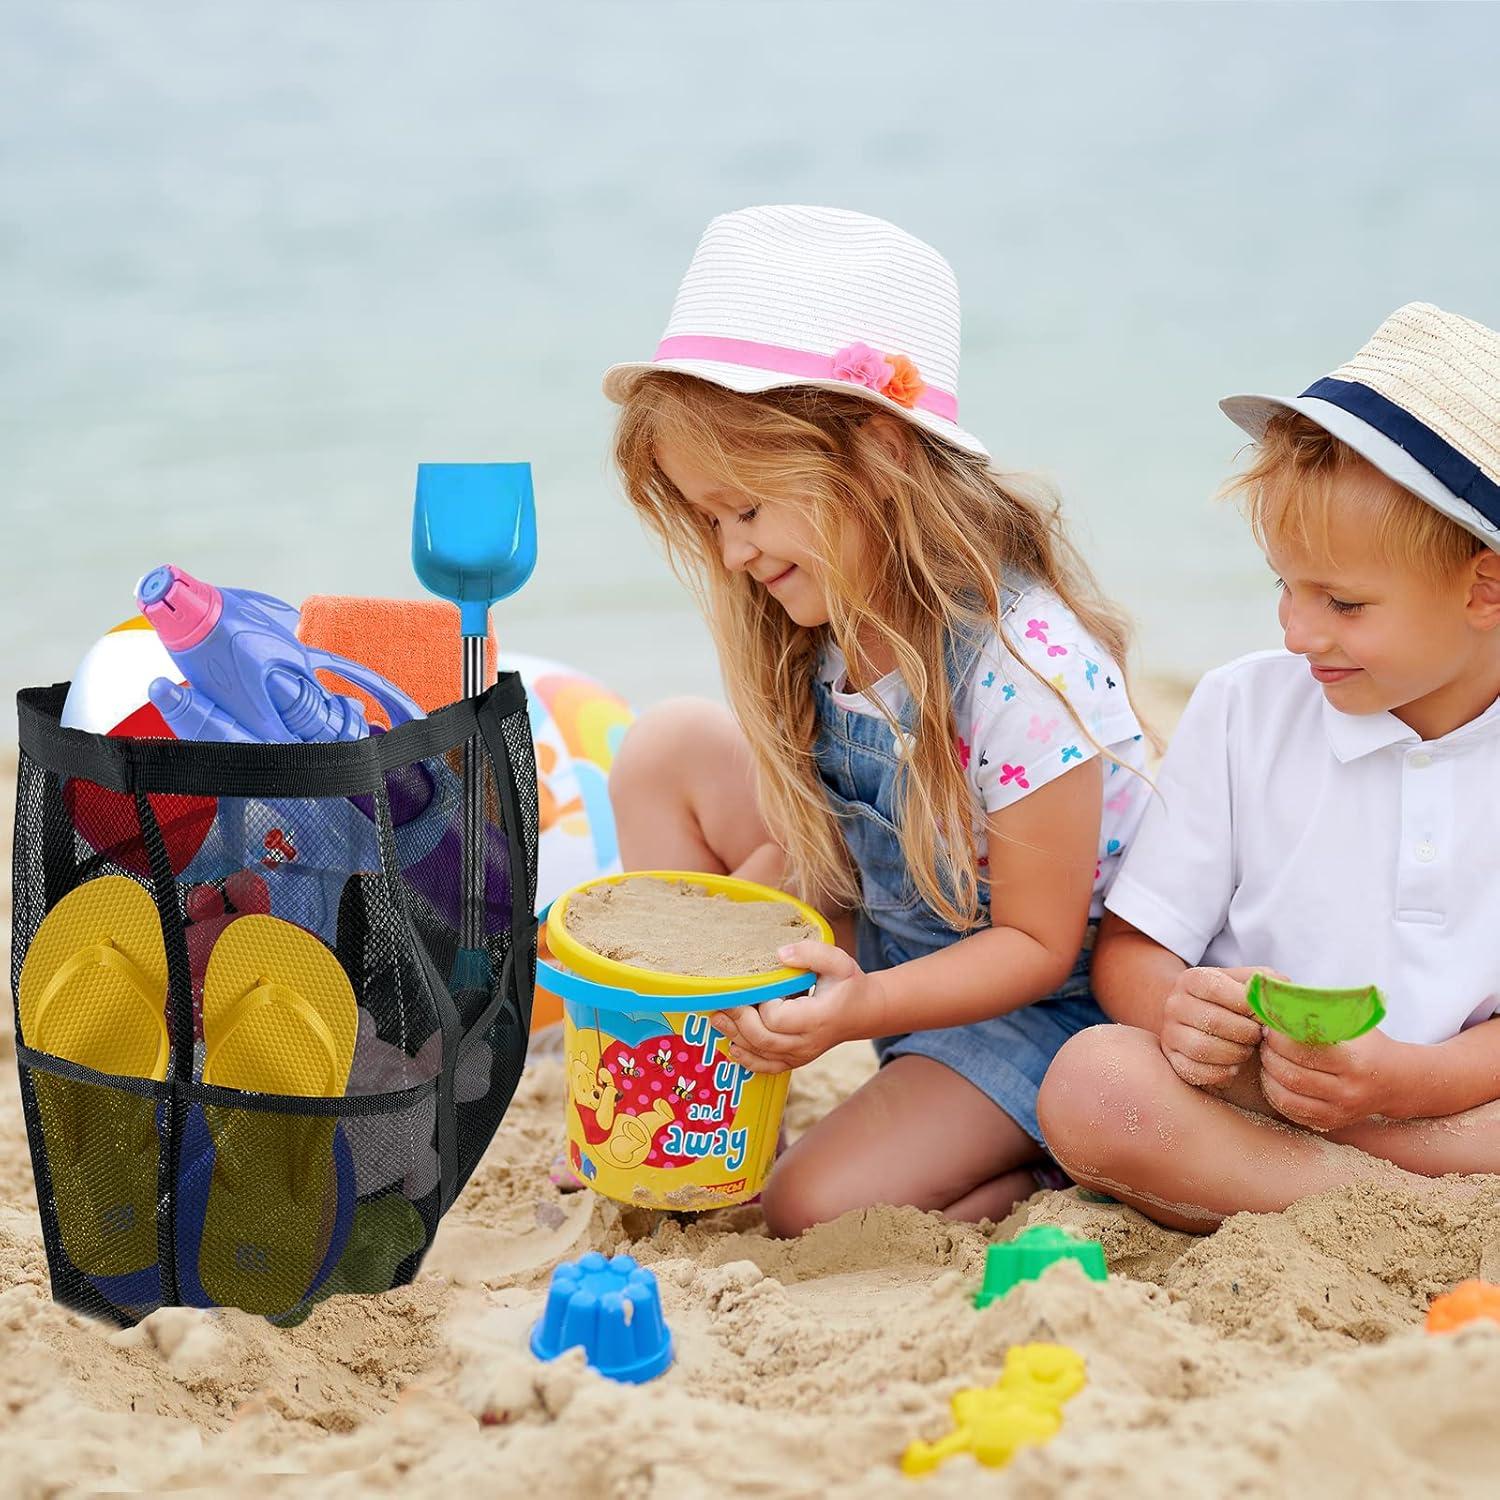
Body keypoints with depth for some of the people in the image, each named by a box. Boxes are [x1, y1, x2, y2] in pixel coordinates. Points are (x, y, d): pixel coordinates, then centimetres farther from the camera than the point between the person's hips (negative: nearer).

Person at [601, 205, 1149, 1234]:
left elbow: (1037, 943, -23)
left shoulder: (1027, 667, -32)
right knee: (675, 747, -2)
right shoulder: (820, 627, -9)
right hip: (884, 931, 8)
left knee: (821, 1211, -24)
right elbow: (808, 843, 3)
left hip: (1038, 998, -8)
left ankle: (1049, 1171, 3)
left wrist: (858, 1008, -36)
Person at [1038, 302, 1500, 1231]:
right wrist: (1173, 1009, -22)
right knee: (1094, 1081, -31)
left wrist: (1407, 1078, -23)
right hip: (1243, 1081, 2)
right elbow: (1129, 948, 2)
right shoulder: (1241, 710, 3)